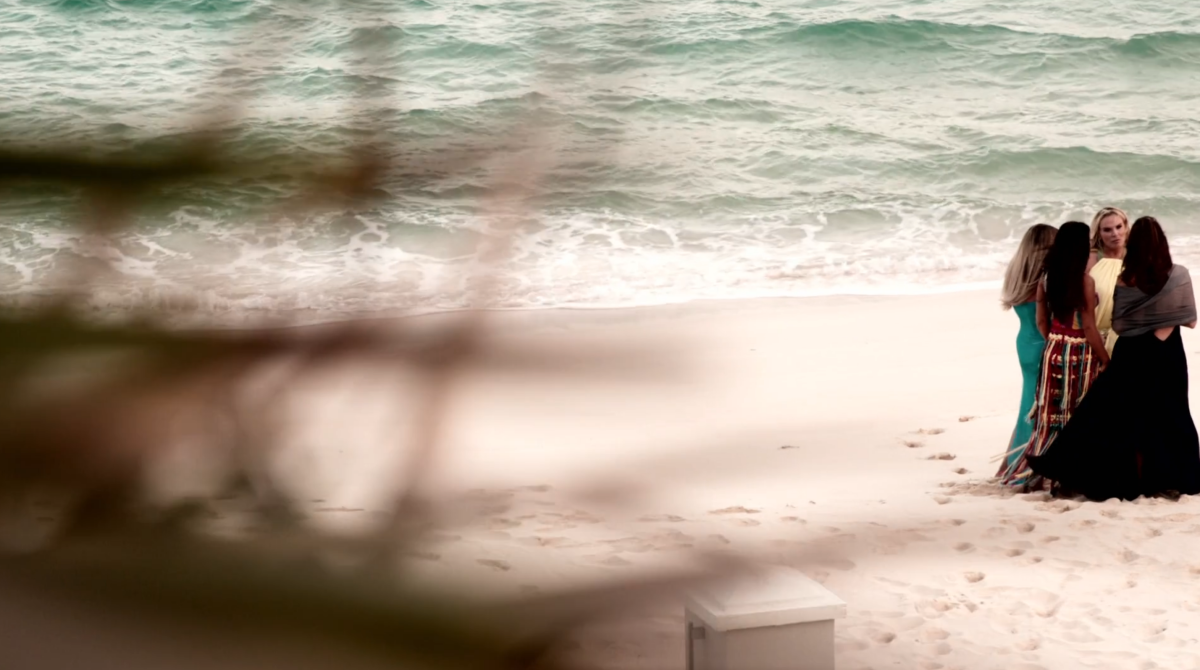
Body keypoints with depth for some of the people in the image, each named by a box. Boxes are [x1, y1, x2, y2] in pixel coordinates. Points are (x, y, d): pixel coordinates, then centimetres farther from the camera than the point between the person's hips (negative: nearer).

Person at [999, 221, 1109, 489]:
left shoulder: (1046, 279, 2)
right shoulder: (1085, 281, -15)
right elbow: (1089, 327, -14)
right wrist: (1106, 359, -6)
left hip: (1053, 353, 5)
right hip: (1081, 356, -5)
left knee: (1050, 416, 13)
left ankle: (1031, 474, 15)